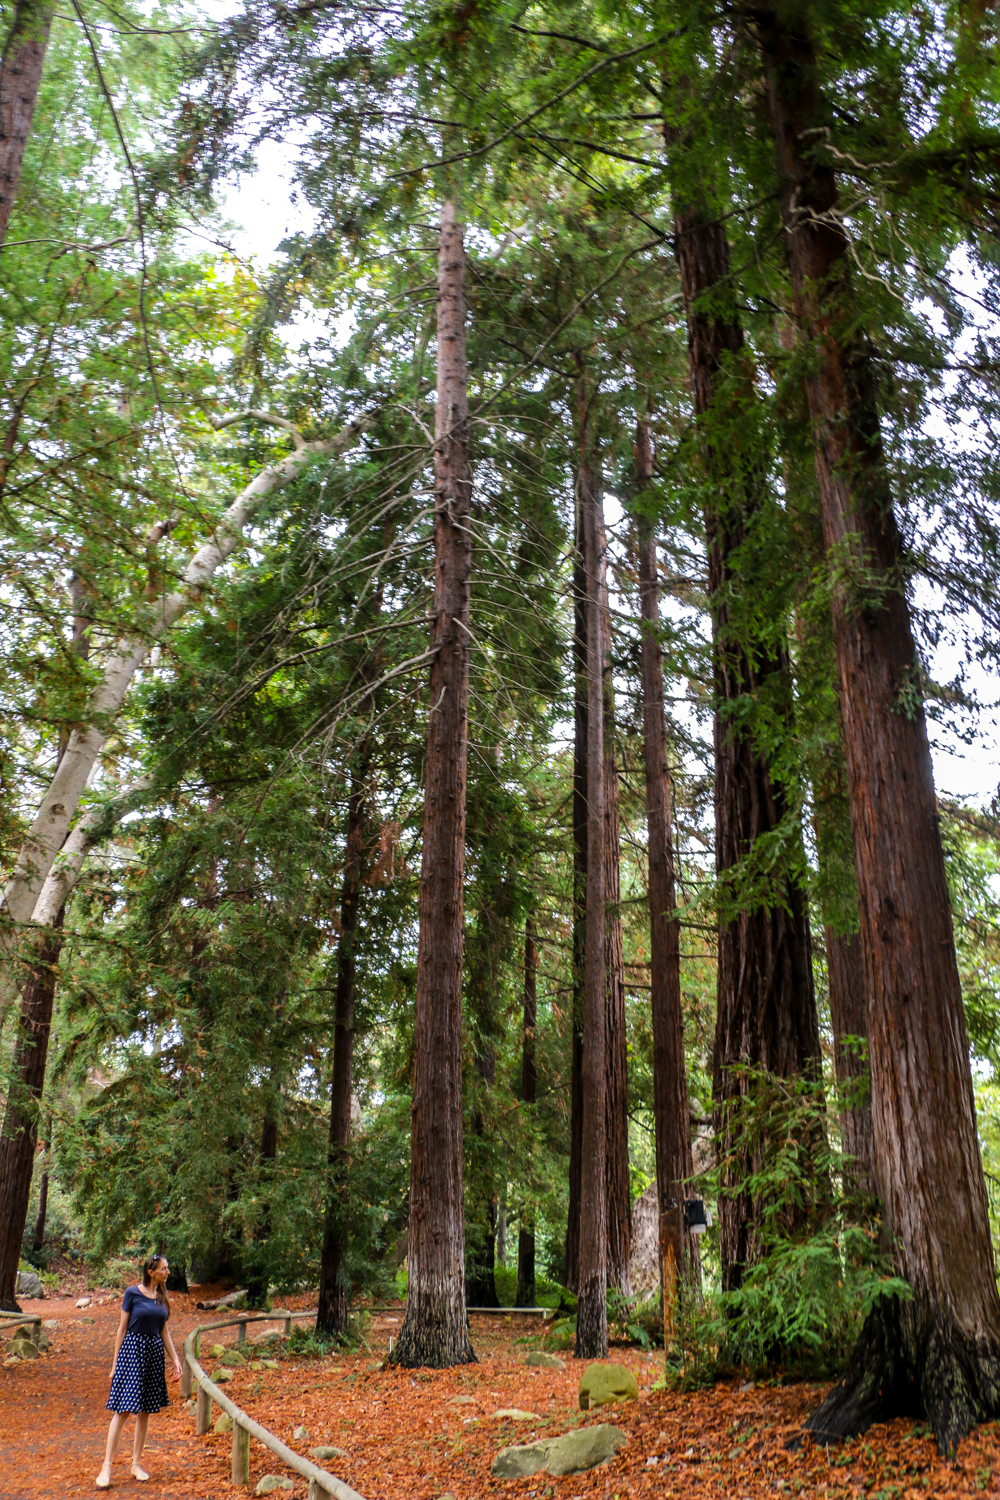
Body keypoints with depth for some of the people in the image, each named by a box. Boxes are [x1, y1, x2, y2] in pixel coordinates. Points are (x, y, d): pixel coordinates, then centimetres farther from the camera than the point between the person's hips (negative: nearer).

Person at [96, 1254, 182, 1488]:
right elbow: (122, 1328, -3)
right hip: (132, 1350, -5)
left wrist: (175, 1359, 10)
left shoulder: (162, 1297, 8)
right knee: (122, 1410, -7)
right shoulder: (133, 1293, -7)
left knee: (144, 1411, 10)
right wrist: (115, 1363, -4)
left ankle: (136, 1463, 19)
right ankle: (107, 1467, -1)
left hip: (154, 1353, 5)